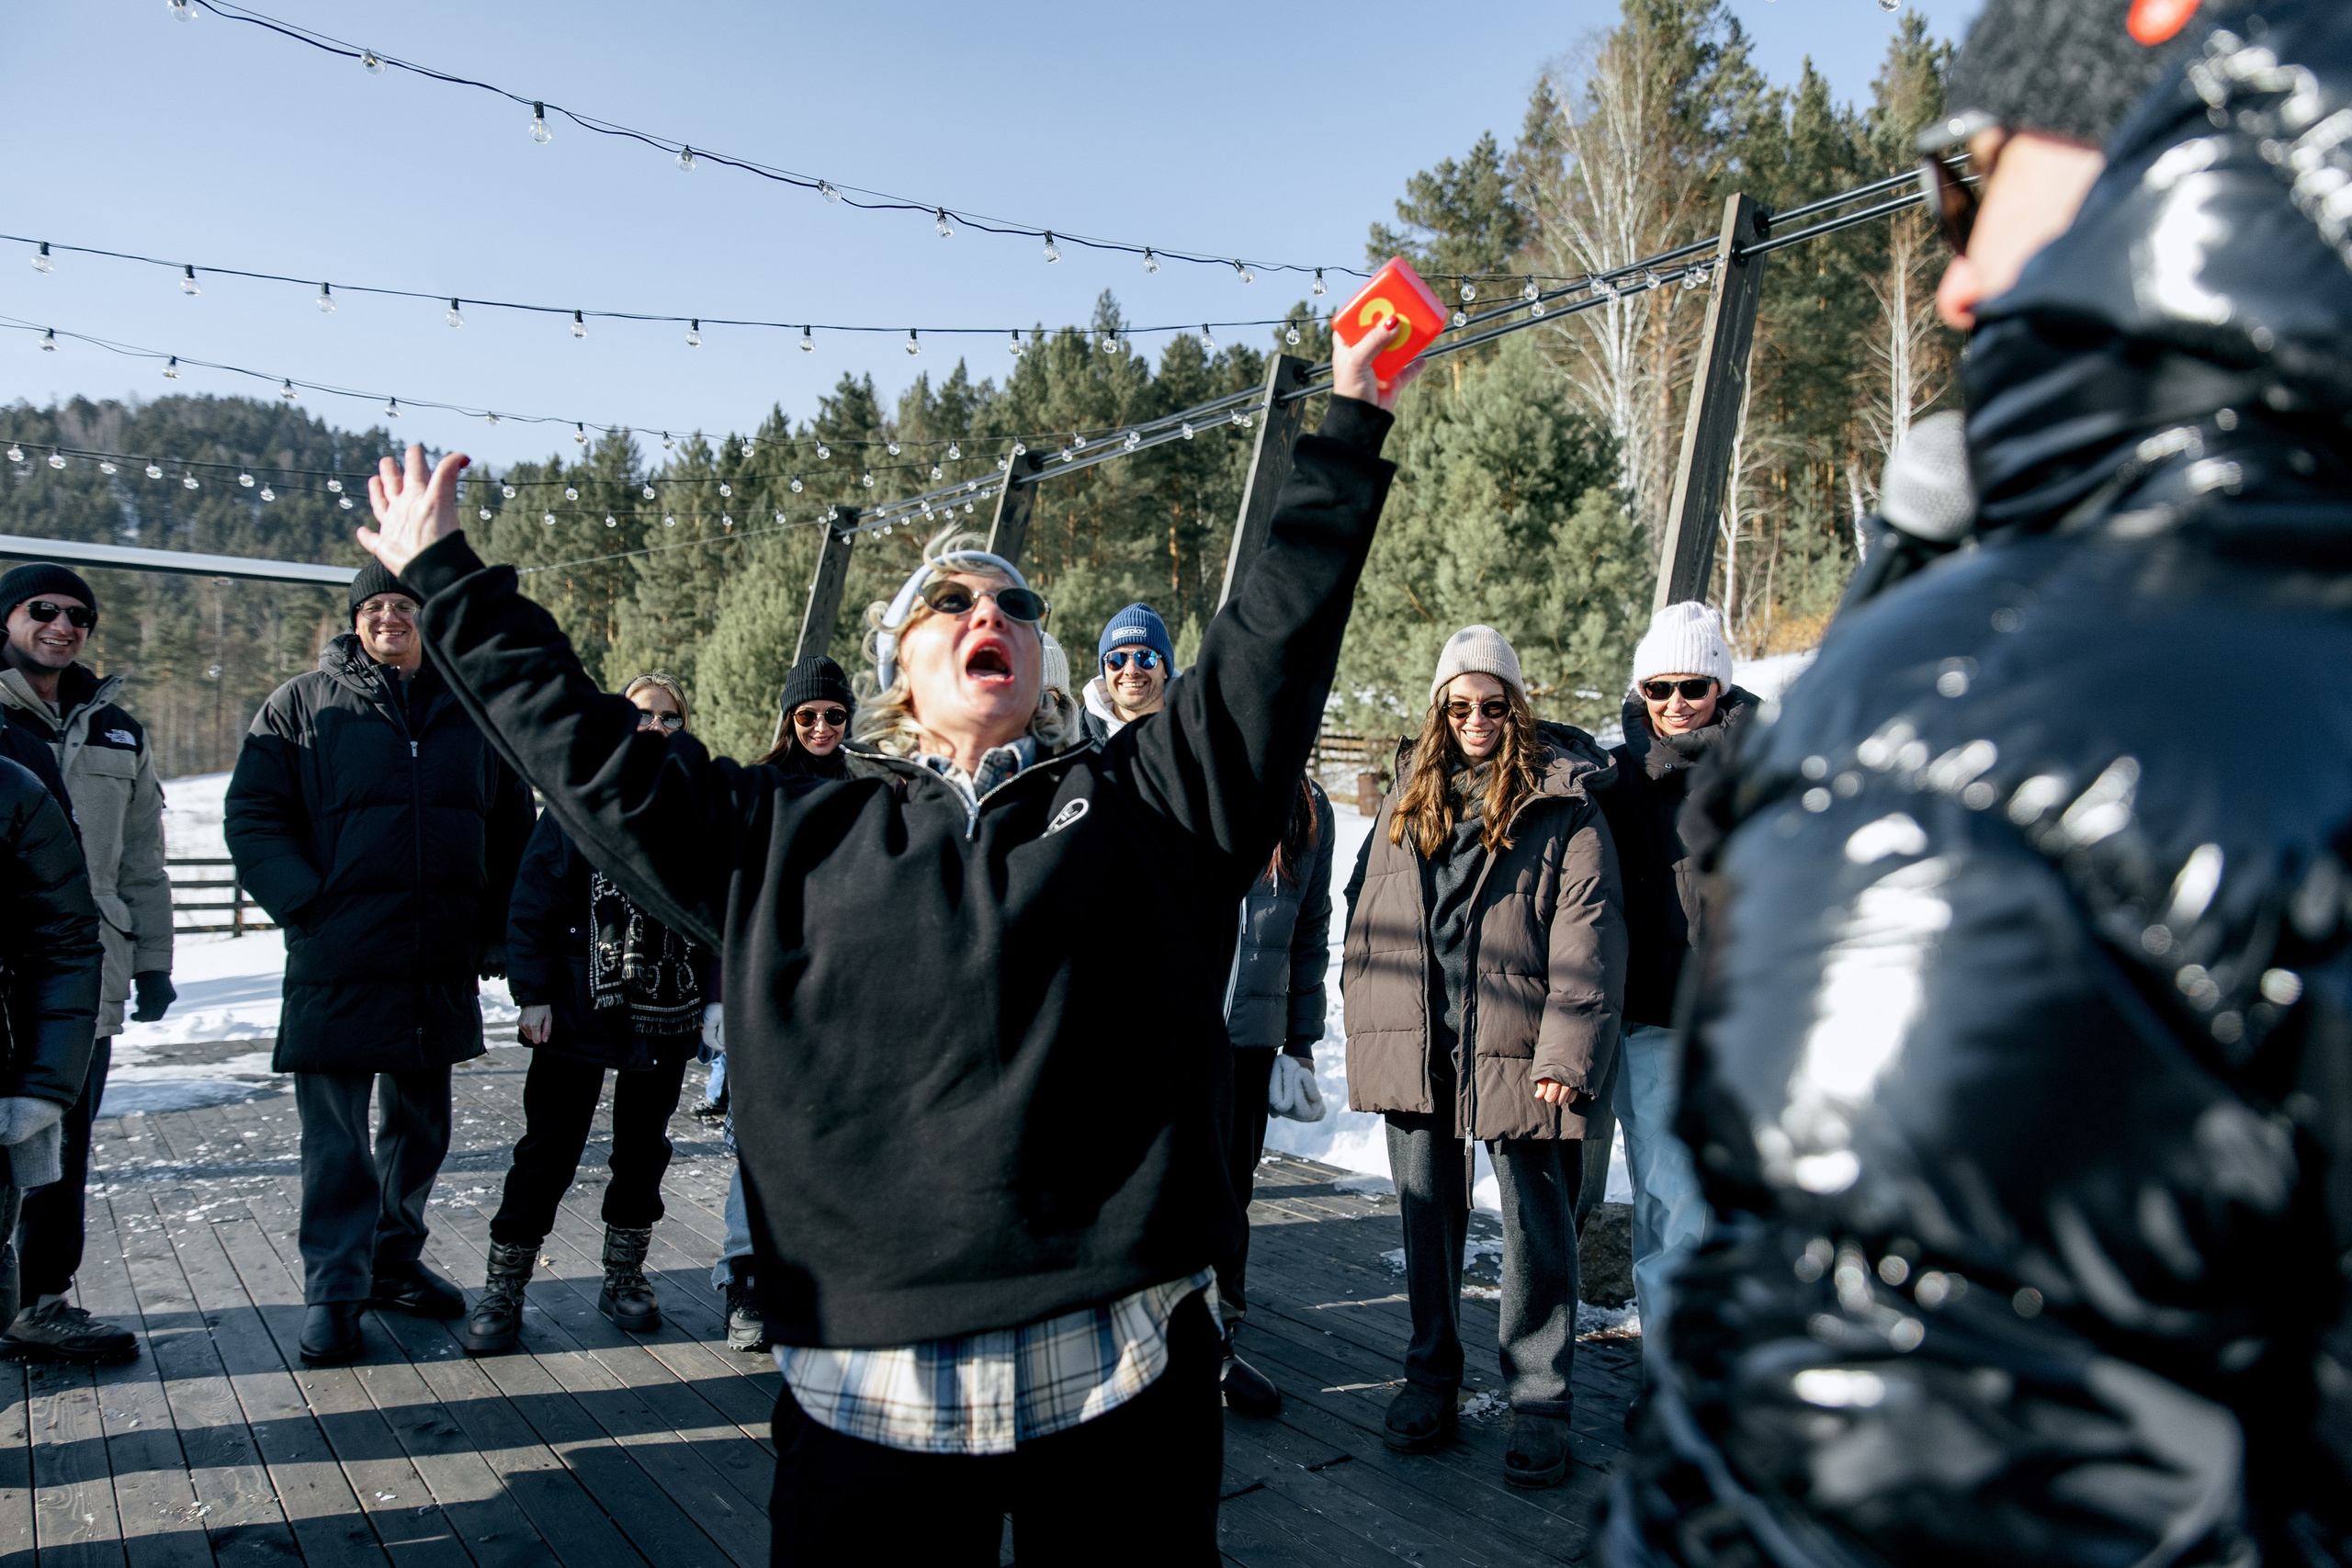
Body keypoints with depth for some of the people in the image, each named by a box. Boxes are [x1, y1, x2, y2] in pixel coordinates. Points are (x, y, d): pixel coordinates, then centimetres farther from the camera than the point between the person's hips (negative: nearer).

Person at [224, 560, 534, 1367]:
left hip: (442, 967, 3)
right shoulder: (302, 705, 3)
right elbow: (251, 818, -1)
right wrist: (306, 905, -13)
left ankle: (395, 1261, 30)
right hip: (337, 964, -3)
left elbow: (512, 828, 15)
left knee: (419, 1124, 15)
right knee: (336, 1134, 1)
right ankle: (335, 1290, 12)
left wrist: (497, 929, 8)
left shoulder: (471, 710, 10)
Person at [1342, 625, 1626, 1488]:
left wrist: (1567, 1054, -15)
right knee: (1427, 1216, 14)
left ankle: (1539, 1401, 17)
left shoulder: (1563, 801, -4)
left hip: (1515, 1049, -4)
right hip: (1414, 1047, 4)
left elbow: (1588, 937, -8)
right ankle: (1431, 1376, 29)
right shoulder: (1409, 794, 11)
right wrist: (1367, 1025, 8)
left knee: (1537, 1227, 4)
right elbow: (1365, 913, 15)